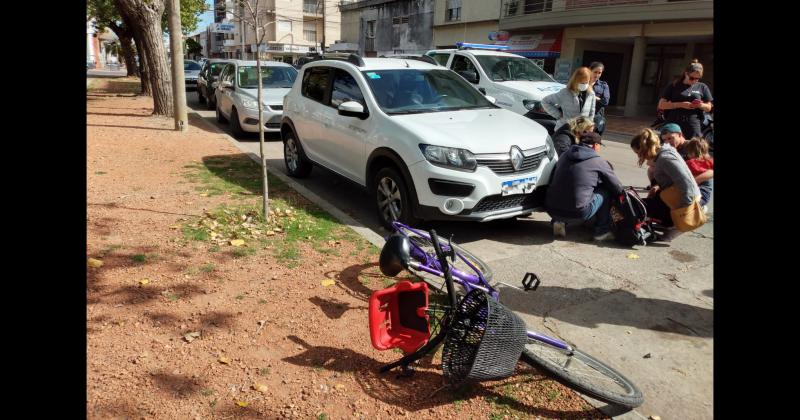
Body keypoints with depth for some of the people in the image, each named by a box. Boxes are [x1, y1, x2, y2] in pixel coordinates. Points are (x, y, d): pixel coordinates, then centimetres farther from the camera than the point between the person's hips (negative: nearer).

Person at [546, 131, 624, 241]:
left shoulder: (564, 156, 12)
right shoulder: (598, 162, -1)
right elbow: (618, 188, 8)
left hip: (552, 210, 5)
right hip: (578, 214, -5)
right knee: (606, 191, 14)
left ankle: (559, 221, 16)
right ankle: (602, 231, 17)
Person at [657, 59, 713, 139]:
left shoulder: (702, 87, 10)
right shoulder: (673, 86, 4)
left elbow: (708, 108, 14)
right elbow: (661, 105, -2)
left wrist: (701, 105, -10)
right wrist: (680, 104, -14)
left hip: (694, 127, 1)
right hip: (674, 126, -1)